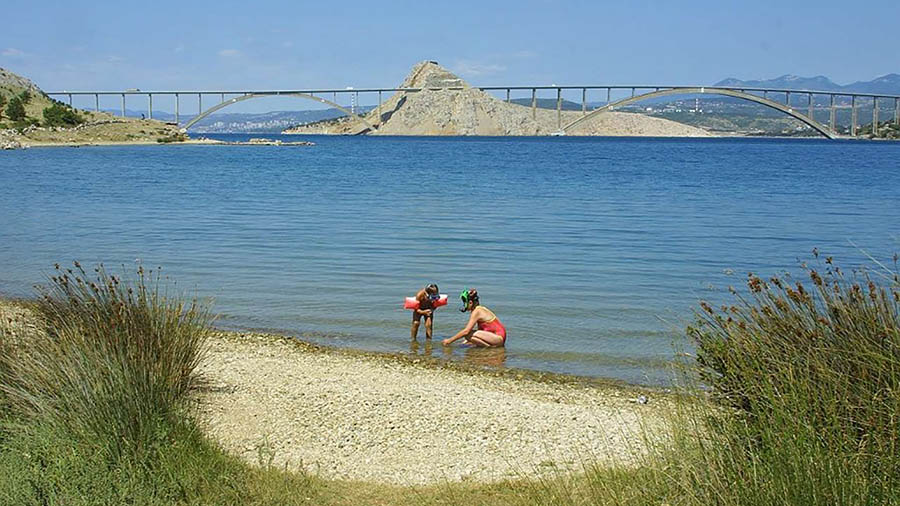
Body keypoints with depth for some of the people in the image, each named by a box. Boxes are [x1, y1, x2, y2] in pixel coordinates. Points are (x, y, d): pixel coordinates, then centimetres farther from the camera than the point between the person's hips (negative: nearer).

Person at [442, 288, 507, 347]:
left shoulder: (476, 312, -15)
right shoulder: (480, 309, 12)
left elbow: (466, 331, -21)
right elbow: (480, 330, 16)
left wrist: (450, 340, -14)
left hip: (499, 337, -10)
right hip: (498, 337, 10)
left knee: (468, 335, -22)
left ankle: (490, 346, -11)